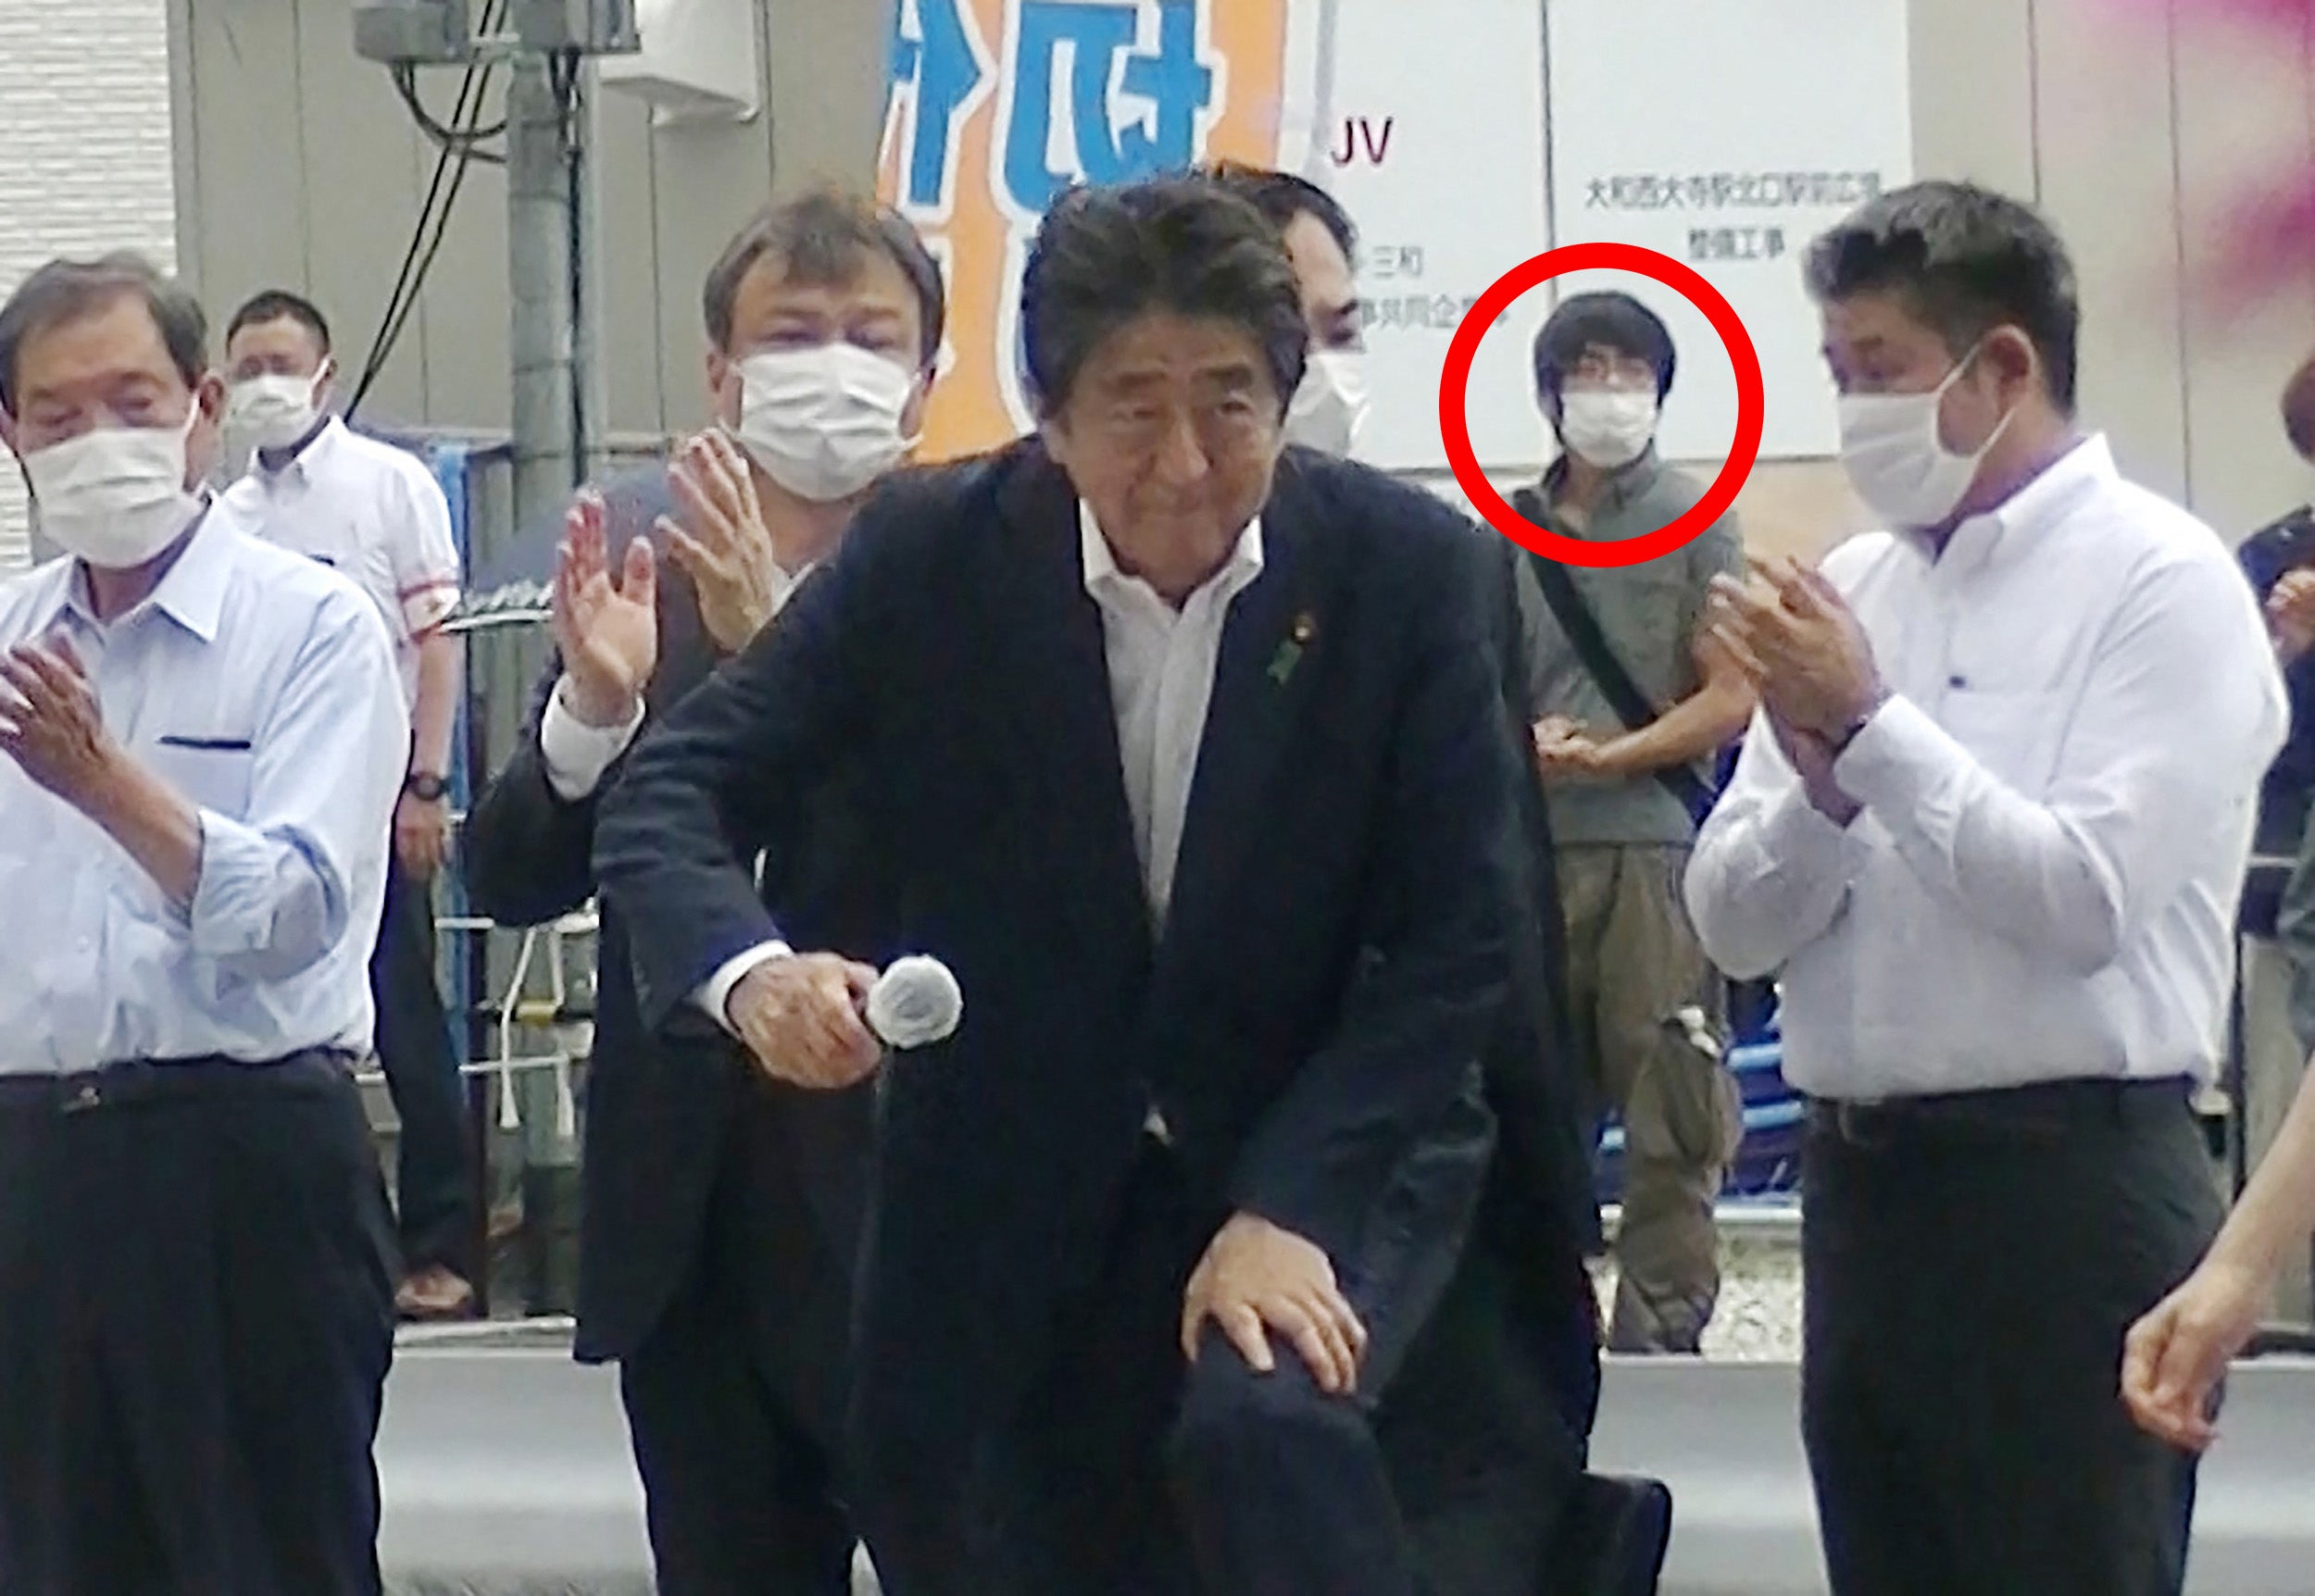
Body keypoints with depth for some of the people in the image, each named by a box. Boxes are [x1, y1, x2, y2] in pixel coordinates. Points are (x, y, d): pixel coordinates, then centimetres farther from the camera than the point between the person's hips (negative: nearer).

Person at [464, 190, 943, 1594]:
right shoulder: (634, 551, 4)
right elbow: (512, 881, 2)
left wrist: (781, 639, -30)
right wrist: (592, 703, -16)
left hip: (908, 1181, -4)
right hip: (690, 1208, 4)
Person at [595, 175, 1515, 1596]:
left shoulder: (1408, 569, -14)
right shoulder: (932, 555, -12)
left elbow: (1454, 941, -12)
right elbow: (675, 790, -11)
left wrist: (1291, 1208, -22)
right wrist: (753, 971, -33)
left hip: (1331, 1154, -2)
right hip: (1019, 1192, 2)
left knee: (1263, 1423, -31)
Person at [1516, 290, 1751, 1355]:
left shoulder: (1695, 520, 3)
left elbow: (1731, 699, -1)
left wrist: (1609, 756, -11)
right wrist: (1527, 744, -6)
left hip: (1656, 842, -3)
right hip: (1534, 852, 3)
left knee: (1669, 1106, -4)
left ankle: (1661, 1327, 1)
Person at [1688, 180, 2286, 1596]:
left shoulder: (2160, 579, -6)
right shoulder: (1852, 586, 11)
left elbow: (2089, 898, -18)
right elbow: (1737, 924, 8)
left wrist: (1872, 726, -15)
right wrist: (1821, 783, -10)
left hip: (2069, 1186, -7)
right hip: (1862, 1181, 7)